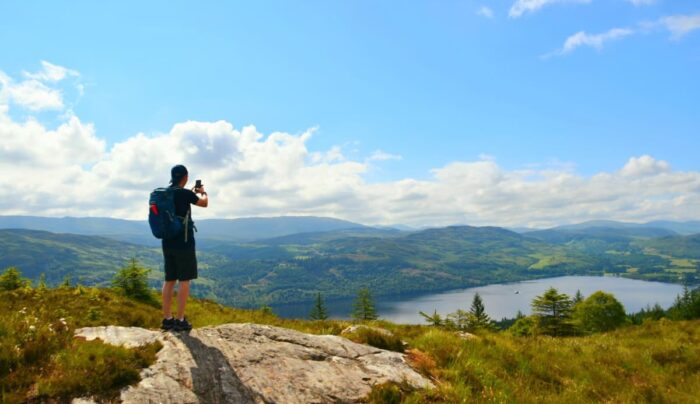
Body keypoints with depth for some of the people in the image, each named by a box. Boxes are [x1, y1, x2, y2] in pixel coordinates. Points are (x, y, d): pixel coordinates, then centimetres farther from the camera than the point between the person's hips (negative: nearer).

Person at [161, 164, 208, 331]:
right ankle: (180, 320, 0)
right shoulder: (185, 193, -13)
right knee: (184, 280, -1)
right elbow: (204, 203, 3)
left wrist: (192, 194, 35)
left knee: (169, 280, 11)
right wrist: (203, 192, 22)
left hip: (168, 242, 7)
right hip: (183, 242, -7)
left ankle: (167, 319, 15)